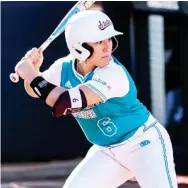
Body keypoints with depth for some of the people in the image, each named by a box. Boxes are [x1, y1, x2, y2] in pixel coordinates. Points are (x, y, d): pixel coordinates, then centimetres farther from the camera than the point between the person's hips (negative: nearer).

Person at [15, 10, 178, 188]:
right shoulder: (65, 67, -10)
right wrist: (31, 71, -15)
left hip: (145, 144, -6)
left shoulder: (113, 74, -30)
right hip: (107, 151, 6)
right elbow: (36, 91, 7)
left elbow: (66, 102, -38)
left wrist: (31, 75, -28)